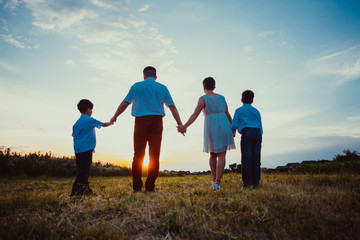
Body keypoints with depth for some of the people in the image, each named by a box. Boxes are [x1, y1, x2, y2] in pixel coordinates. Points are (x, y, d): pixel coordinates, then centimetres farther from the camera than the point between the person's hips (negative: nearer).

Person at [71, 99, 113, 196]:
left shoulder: (77, 123, 16)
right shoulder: (90, 120, 0)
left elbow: (74, 136, 18)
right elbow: (103, 124, 14)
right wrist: (111, 122, 33)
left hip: (77, 149, 8)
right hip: (87, 148, -7)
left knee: (81, 169, 9)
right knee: (84, 170, -10)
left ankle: (84, 189, 11)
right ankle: (76, 190, -16)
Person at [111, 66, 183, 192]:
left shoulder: (136, 86, 9)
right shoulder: (162, 88, 12)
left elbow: (124, 104, 9)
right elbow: (172, 107, 9)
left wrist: (114, 117, 22)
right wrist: (180, 124, 12)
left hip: (141, 121, 0)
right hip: (156, 121, 0)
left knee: (138, 155, 6)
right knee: (154, 156, 2)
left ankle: (137, 186, 4)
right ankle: (150, 186, -1)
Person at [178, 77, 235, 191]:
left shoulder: (203, 99, -1)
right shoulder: (221, 98, 13)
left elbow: (195, 114, -13)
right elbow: (228, 115, 20)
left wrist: (185, 126, -16)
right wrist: (232, 126, 34)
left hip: (211, 128, -2)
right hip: (223, 127, 2)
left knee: (213, 154, 16)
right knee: (221, 155, -1)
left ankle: (214, 180, 15)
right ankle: (217, 182, -11)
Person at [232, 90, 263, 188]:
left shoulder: (239, 110, 10)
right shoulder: (256, 111, 21)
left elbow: (234, 125, 2)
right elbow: (260, 127, 18)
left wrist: (233, 132, 23)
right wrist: (259, 139, 22)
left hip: (247, 133, -4)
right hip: (257, 134, 4)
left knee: (246, 159, -4)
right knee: (256, 159, 6)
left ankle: (248, 182, -7)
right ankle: (256, 181, 5)